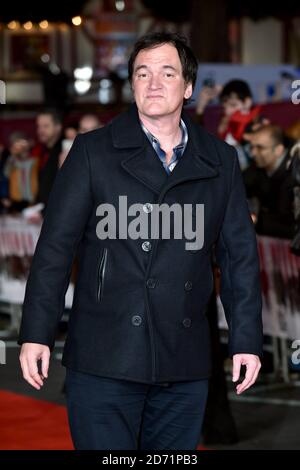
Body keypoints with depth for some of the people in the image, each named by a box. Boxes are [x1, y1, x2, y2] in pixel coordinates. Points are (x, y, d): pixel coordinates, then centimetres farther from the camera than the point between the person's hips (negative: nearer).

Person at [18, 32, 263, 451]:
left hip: (185, 366, 3)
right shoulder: (93, 152, 2)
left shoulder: (220, 161, 10)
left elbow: (240, 255, 11)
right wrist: (36, 334, -7)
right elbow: (55, 246, -1)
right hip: (104, 361, -3)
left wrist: (247, 339, 5)